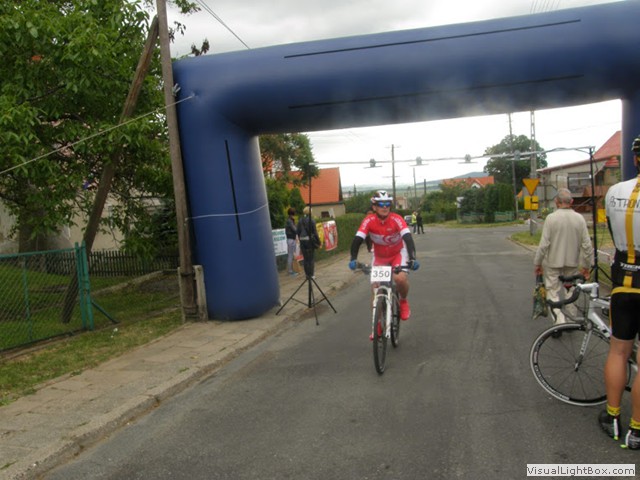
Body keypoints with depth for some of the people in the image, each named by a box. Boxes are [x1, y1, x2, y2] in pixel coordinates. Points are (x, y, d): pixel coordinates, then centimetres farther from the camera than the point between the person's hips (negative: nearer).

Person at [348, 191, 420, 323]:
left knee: (400, 278, -28)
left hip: (398, 253, -2)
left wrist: (412, 258, -49)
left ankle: (403, 301, 6)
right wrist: (353, 259, -44)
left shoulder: (396, 219, -27)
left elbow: (408, 238, -36)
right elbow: (357, 240, -30)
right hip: (379, 256, 2)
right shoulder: (369, 221, -23)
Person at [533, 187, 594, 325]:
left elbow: (543, 244, -14)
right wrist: (586, 265, 7)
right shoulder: (579, 218, -5)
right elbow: (587, 245, -3)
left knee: (553, 292, 4)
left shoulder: (551, 218, -13)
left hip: (553, 263, -3)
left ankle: (559, 320, -10)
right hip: (572, 262, 3)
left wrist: (537, 263, -3)